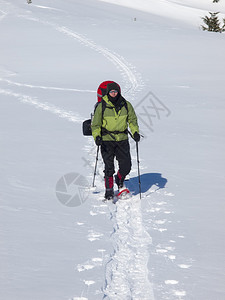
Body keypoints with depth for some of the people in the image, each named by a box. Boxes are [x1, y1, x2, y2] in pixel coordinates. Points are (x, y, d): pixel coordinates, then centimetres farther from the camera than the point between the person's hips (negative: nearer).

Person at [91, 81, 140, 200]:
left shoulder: (126, 105, 1)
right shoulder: (102, 106, -6)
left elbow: (132, 120, 12)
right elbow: (95, 124, -1)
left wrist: (135, 132, -3)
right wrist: (97, 136, -16)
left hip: (122, 139, 2)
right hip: (106, 140, -2)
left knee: (126, 166, 1)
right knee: (109, 167, -6)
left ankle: (119, 180, 32)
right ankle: (109, 189, 10)